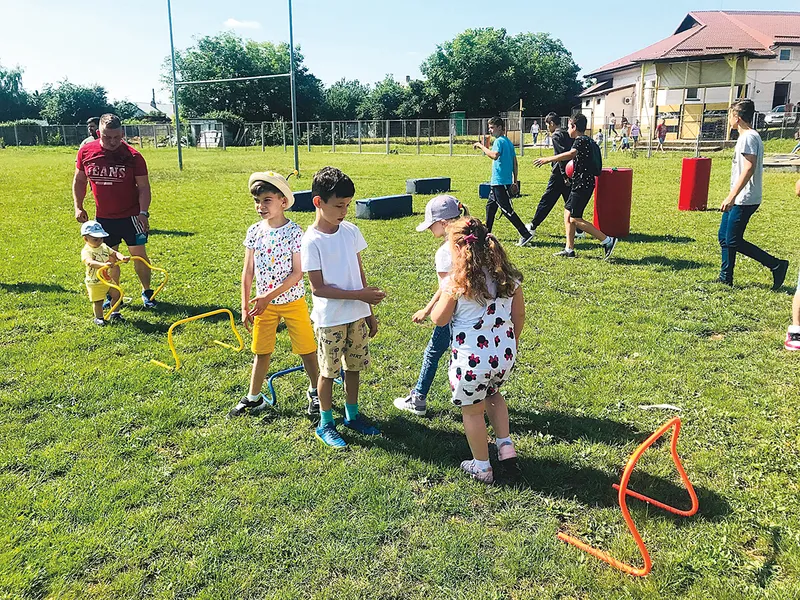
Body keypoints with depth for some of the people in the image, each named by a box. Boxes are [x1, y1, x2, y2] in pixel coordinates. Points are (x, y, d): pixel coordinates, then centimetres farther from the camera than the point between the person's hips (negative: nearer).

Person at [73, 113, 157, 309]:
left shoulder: (133, 156, -13)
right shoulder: (86, 152, -4)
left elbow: (144, 187, -9)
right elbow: (79, 180, 10)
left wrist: (143, 212, -20)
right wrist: (78, 206, 4)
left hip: (130, 216, -3)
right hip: (103, 218, 3)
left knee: (139, 254, 2)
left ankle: (147, 292, 18)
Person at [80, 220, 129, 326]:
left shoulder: (104, 247, 2)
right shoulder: (86, 251, -22)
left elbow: (114, 253, -1)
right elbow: (90, 262, -39)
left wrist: (122, 257, -25)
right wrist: (103, 264, -56)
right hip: (94, 282, -7)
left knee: (116, 294, 14)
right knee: (98, 301, 2)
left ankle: (115, 314, 32)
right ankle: (99, 318, 22)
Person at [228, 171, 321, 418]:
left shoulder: (294, 232, -14)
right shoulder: (254, 232, -2)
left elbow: (297, 273, -16)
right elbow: (248, 272, 3)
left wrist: (269, 296, -21)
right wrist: (245, 307, 1)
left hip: (292, 301, -4)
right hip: (263, 304, 4)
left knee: (306, 349, 6)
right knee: (261, 351, 14)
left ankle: (314, 391, 27)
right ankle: (253, 397, 29)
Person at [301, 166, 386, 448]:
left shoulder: (351, 231, 0)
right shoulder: (311, 241, -17)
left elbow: (359, 272, 7)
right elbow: (318, 288, -18)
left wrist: (369, 311, 9)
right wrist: (359, 295, -21)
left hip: (357, 315, 5)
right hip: (330, 319, -5)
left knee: (353, 366, 17)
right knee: (329, 371, 9)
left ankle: (352, 414, 36)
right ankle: (325, 424, 27)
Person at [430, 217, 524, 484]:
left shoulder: (456, 282, -16)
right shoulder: (508, 276, -2)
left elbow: (439, 319, -7)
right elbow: (519, 315, 7)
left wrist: (444, 293, 9)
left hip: (471, 360, -5)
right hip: (504, 356, 6)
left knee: (472, 411, 15)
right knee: (492, 393, 33)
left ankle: (481, 466, 28)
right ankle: (505, 444, 28)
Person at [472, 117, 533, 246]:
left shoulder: (499, 141, -12)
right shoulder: (508, 142, 16)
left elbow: (495, 155, -32)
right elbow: (514, 162, 17)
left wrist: (481, 146, -22)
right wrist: (514, 182, 19)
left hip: (500, 182, -10)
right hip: (498, 182, 10)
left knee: (507, 210, -10)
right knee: (490, 206, 19)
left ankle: (526, 235, -12)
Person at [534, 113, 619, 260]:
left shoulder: (581, 140, -14)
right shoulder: (588, 140, 17)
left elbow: (570, 154, -33)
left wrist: (548, 159, -32)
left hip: (582, 184, -10)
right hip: (581, 183, 10)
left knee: (575, 219, -9)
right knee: (568, 214, 13)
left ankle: (607, 241, -8)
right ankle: (569, 250, 16)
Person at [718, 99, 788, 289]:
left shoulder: (748, 137, -15)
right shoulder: (750, 136, 16)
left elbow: (749, 168, -24)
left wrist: (731, 196, -27)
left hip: (744, 200, -10)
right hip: (740, 200, 10)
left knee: (733, 241, -6)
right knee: (724, 236, 12)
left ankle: (776, 265, 1)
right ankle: (725, 279, 18)